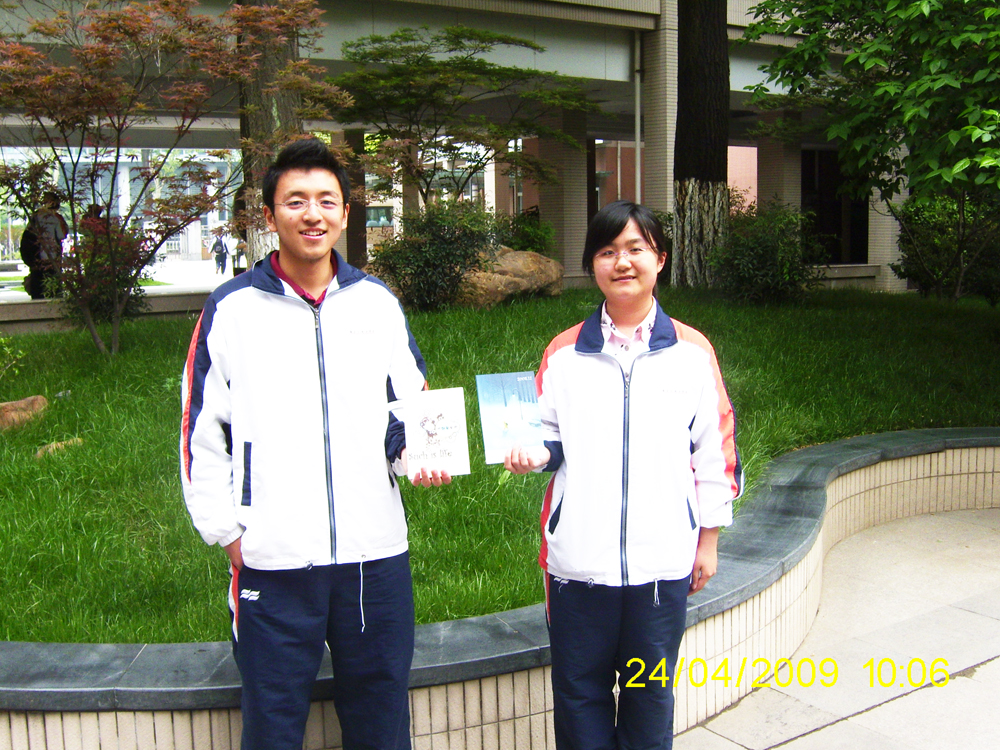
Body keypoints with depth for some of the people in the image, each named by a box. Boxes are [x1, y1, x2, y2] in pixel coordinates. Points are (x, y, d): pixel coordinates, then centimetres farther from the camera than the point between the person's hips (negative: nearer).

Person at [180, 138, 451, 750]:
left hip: (376, 553, 2)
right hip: (271, 560, -2)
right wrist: (226, 531, 0)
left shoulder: (379, 303, 6)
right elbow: (202, 431, 3)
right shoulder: (232, 309, 0)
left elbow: (413, 407, 15)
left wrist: (418, 460, -4)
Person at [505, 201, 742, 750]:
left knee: (651, 694, 13)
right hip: (579, 559, 1)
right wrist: (529, 454, -12)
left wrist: (708, 539, 6)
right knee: (580, 691, 11)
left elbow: (716, 449, 5)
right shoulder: (564, 353, 4)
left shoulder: (693, 351, 2)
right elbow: (550, 438, 10)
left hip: (663, 559, 0)